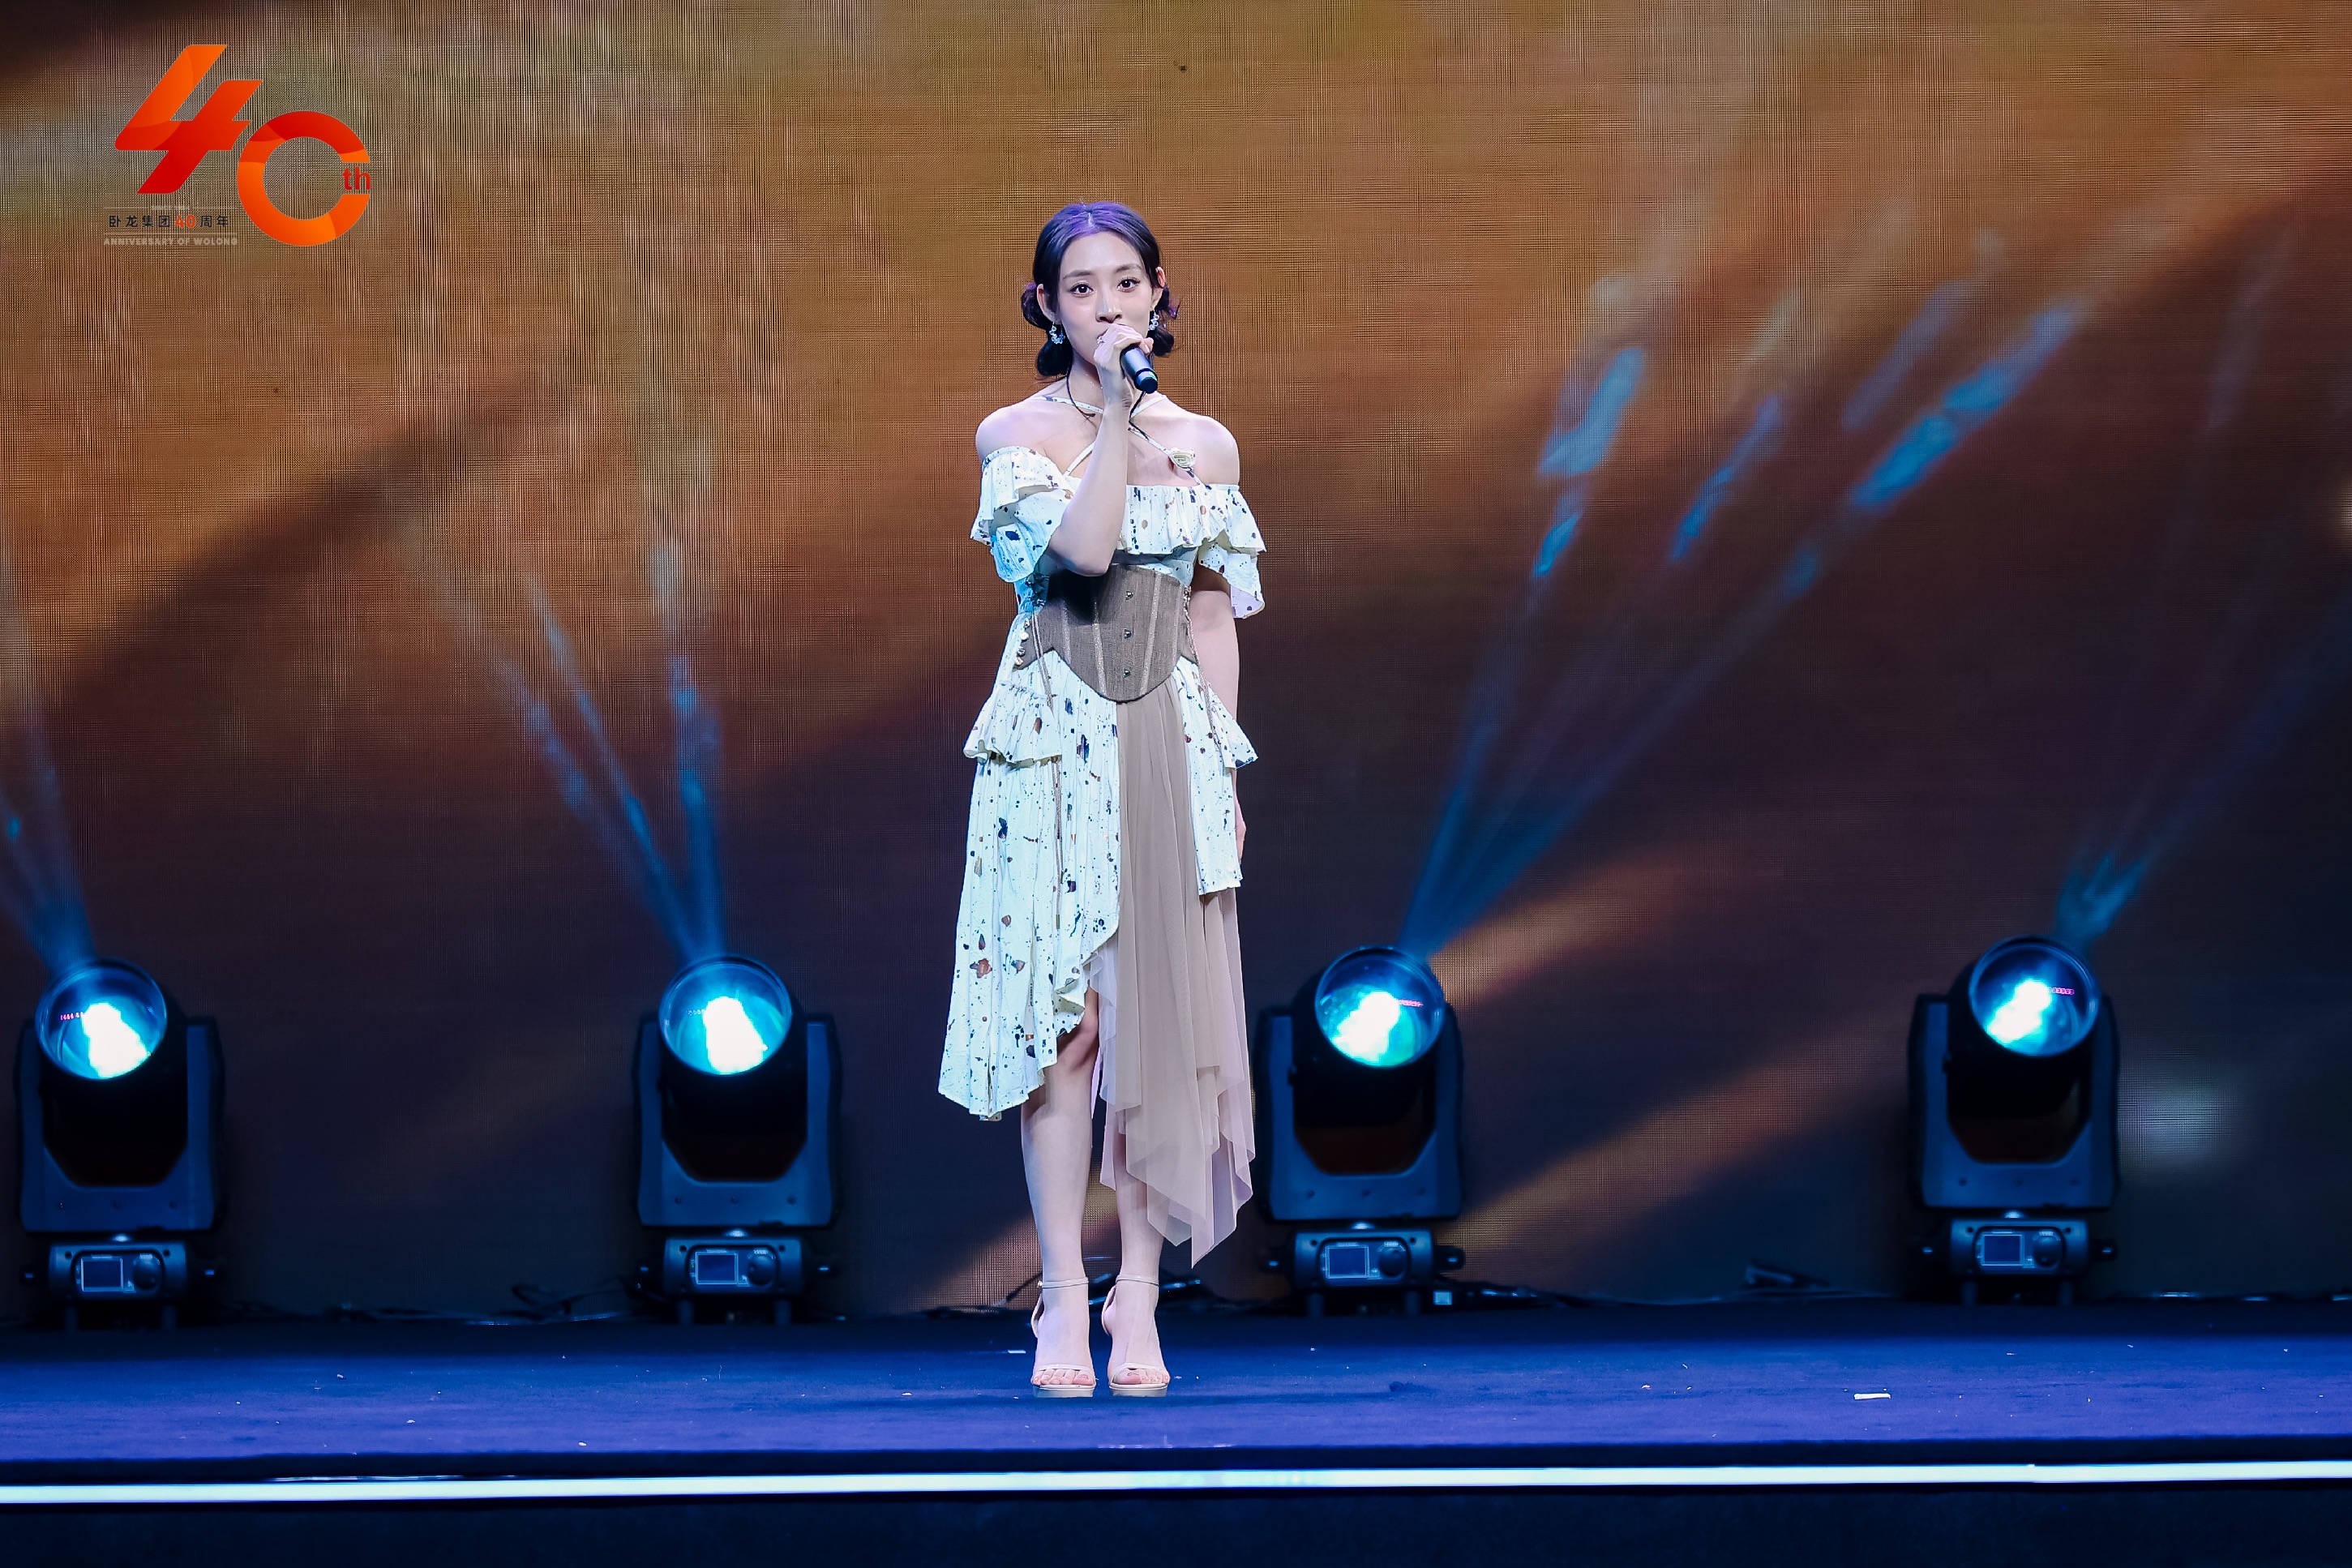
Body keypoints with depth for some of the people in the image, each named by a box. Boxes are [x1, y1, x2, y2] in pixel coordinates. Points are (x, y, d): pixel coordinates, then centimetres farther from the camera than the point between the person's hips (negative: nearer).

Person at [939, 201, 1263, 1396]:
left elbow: (1214, 623, 12)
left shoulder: (1205, 446, 10)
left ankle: (1139, 1297, 4)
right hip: (1052, 745, -2)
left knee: (1162, 1012, -2)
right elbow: (1083, 547, -17)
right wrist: (1116, 410, -14)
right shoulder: (1014, 435, 1)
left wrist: (1223, 772, 7)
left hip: (1173, 743, 2)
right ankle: (1064, 1297, 0)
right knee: (1060, 1012, -5)